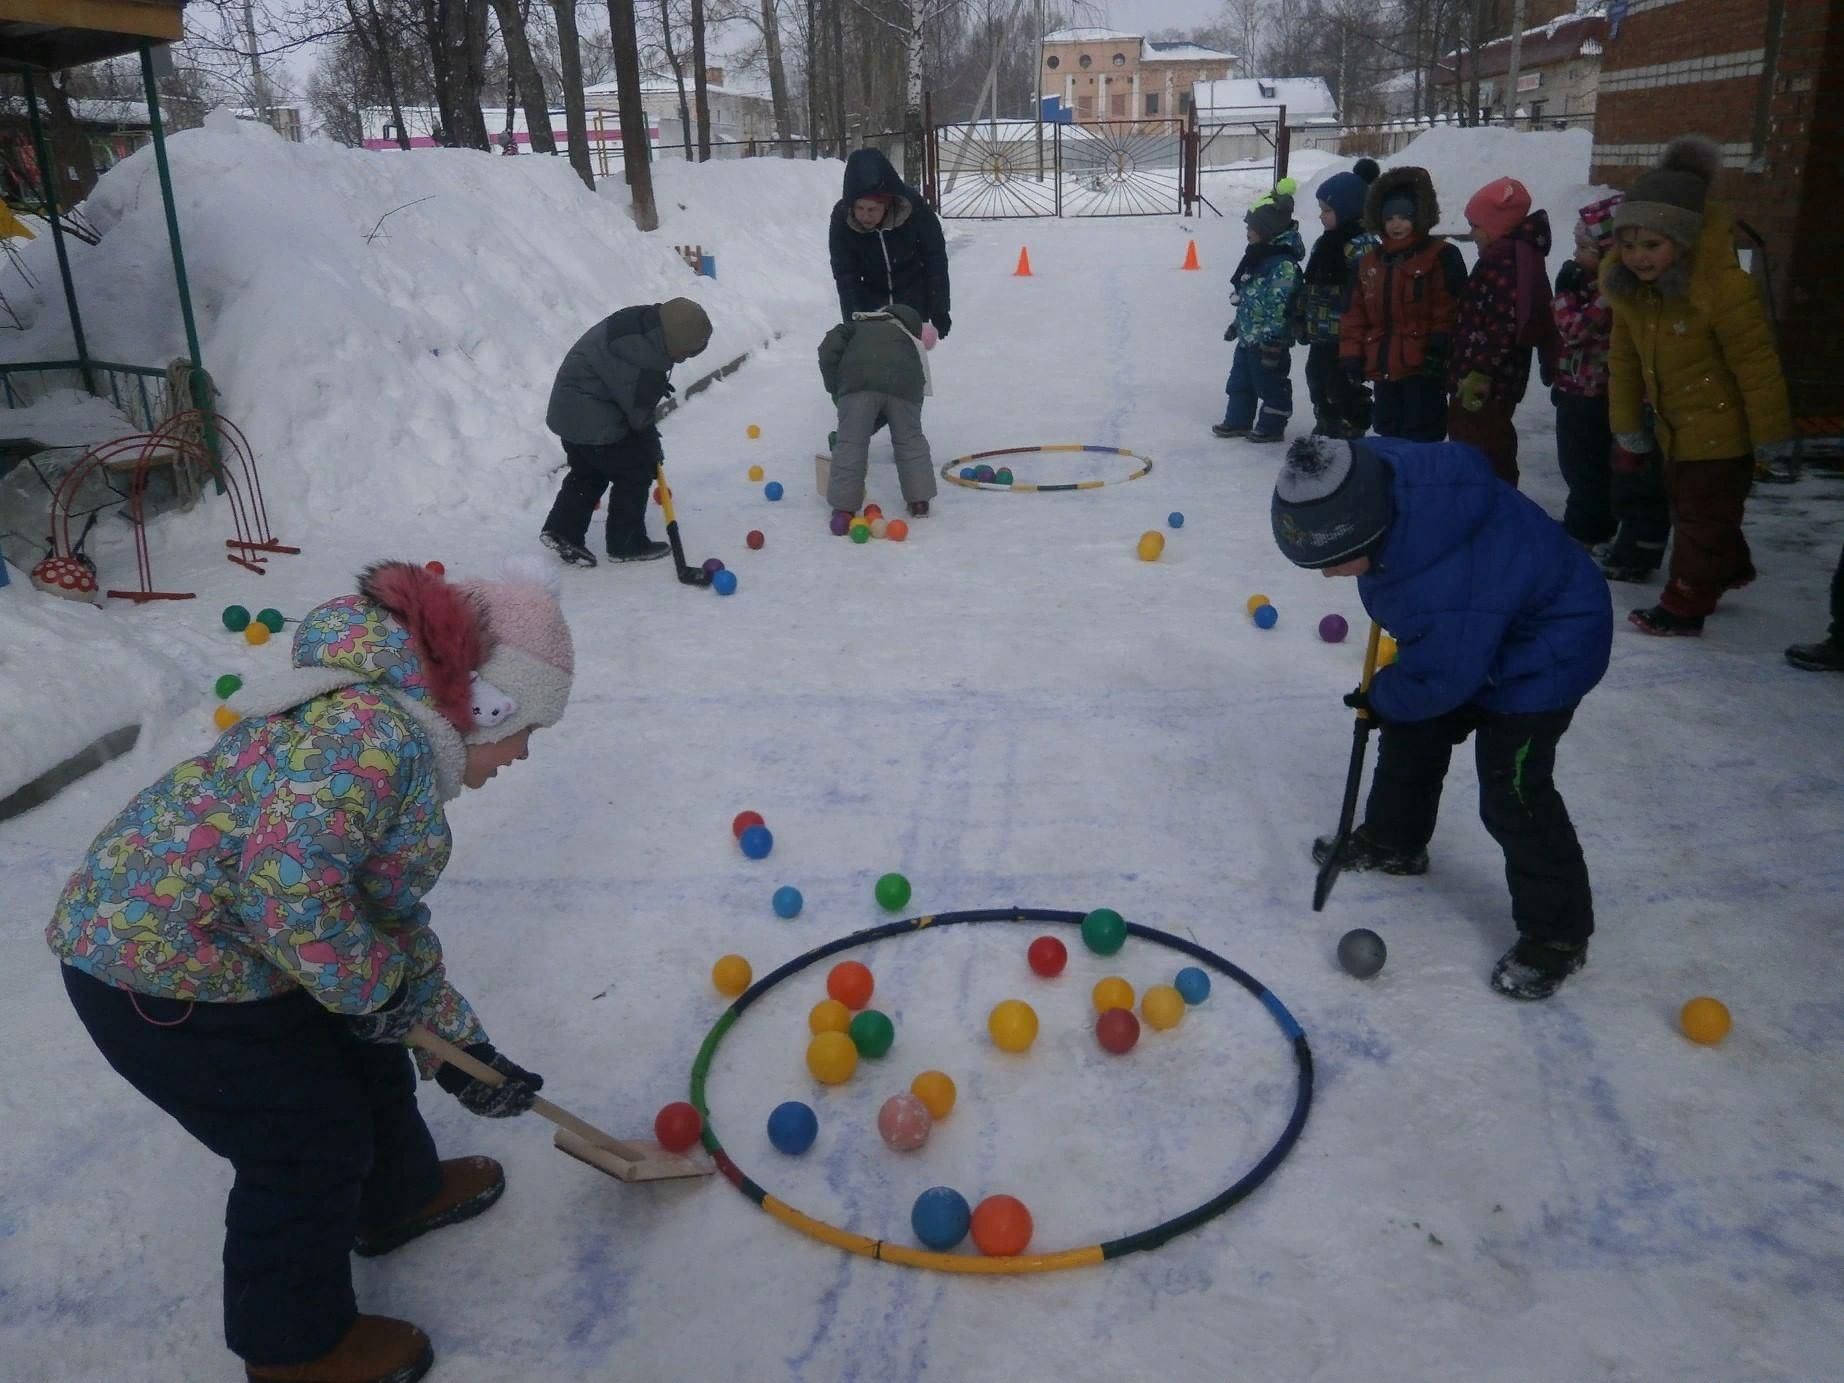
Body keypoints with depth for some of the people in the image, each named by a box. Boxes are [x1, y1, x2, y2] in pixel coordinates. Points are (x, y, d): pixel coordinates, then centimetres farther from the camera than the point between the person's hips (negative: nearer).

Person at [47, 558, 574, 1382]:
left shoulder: (403, 740, 8)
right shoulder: (375, 730, -26)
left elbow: (394, 918, 15)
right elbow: (288, 879, -37)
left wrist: (459, 1045, 17)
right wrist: (370, 987, -19)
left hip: (218, 947, 10)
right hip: (163, 969, -10)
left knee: (365, 1060, 23)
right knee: (312, 1144, 6)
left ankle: (400, 1197, 50)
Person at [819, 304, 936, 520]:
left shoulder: (856, 327, 34)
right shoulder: (911, 342, 40)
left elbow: (828, 350, 13)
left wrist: (836, 391, 20)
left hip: (858, 382, -2)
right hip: (904, 385, 2)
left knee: (850, 443, 5)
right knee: (910, 440, 21)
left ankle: (844, 507, 5)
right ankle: (919, 500, 25)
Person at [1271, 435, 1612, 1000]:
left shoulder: (1447, 589, -45)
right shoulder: (1373, 470, -24)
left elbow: (1440, 680, -27)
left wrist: (1381, 697, -8)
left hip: (1544, 653, -9)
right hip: (1473, 634, 9)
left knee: (1513, 795, -8)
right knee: (1411, 734, 20)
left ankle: (1557, 932, 10)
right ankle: (1393, 841, 43)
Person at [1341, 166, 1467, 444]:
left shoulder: (1442, 256, -3)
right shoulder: (1370, 262, 14)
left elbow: (1449, 309, -8)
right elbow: (1356, 313, 14)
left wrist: (1439, 348, -15)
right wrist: (1351, 354, 6)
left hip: (1423, 369, -6)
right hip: (1383, 368, 6)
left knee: (1420, 439, -7)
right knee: (1388, 433, 16)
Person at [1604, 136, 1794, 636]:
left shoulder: (1724, 286, -29)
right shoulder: (1628, 287, -8)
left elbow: (1757, 364, -23)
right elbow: (1624, 361, 2)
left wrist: (1771, 436, -16)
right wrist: (1627, 429, 8)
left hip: (1721, 428, -8)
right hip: (1674, 427, 8)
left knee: (1703, 519, 1)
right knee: (1688, 509, 25)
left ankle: (1684, 607, 13)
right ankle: (1729, 570, 49)